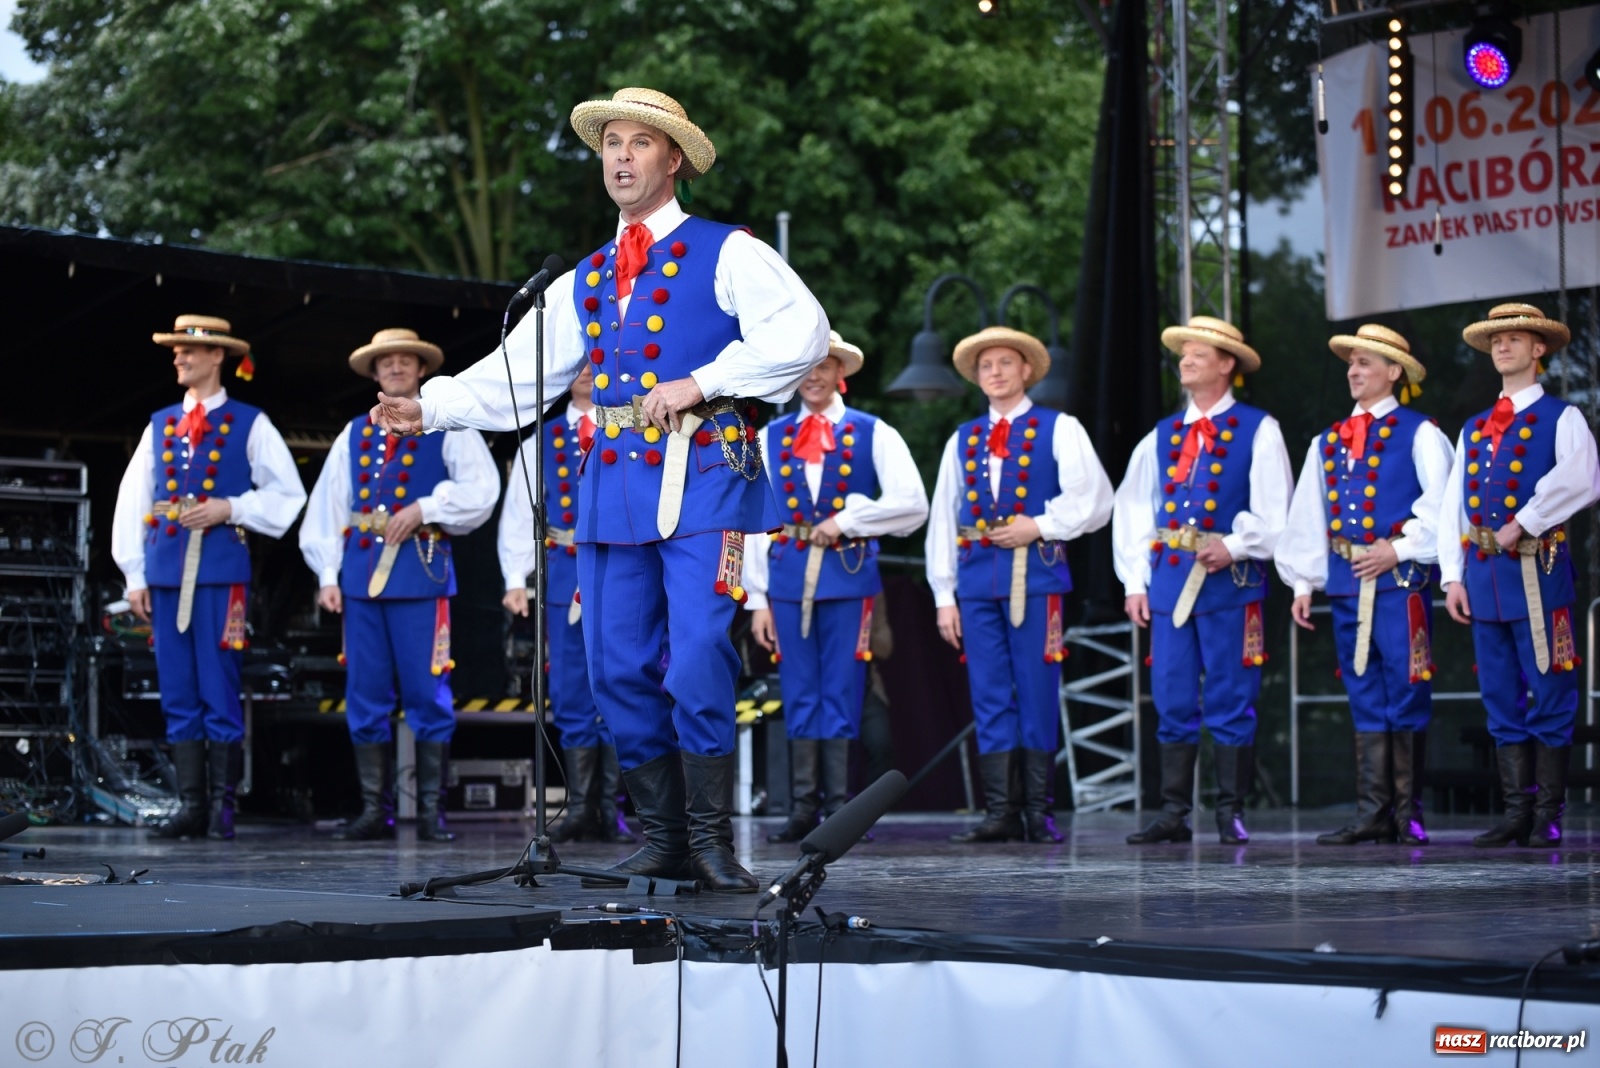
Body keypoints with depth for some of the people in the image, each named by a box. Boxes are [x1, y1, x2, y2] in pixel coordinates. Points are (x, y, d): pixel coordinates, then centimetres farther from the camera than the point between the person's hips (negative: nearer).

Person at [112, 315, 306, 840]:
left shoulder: (250, 424, 4)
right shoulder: (160, 424, 15)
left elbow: (288, 494, 3)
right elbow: (132, 501, 13)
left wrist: (231, 508, -10)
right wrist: (134, 575, 6)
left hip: (222, 572, -4)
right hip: (166, 572, 4)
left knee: (219, 693, -4)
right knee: (178, 697, 4)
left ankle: (223, 805, 1)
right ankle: (191, 805, 7)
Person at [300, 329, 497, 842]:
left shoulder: (448, 428, 6)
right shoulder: (354, 434, 17)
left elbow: (481, 489, -6)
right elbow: (327, 507, 13)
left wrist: (425, 508, -14)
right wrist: (328, 574, 4)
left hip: (421, 573, -4)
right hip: (362, 575, 4)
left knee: (427, 696, -4)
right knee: (365, 698, 3)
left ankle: (430, 810, 0)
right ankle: (374, 810, 8)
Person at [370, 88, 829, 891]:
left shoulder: (725, 254, 4)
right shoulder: (583, 282, 21)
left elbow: (801, 333, -10)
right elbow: (514, 376, 16)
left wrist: (701, 383, -13)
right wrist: (428, 409, 2)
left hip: (702, 484, -6)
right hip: (613, 486, 6)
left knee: (697, 666, -13)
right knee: (619, 672, 3)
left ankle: (712, 840, -3)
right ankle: (662, 838, 12)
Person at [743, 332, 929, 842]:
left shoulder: (873, 433, 5)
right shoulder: (771, 436, 10)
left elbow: (912, 505, -3)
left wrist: (846, 519, -10)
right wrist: (757, 598, 3)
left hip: (848, 576, -2)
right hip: (788, 578, 2)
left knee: (842, 693, -2)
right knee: (799, 695, 3)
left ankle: (839, 806, 1)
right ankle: (803, 807, 6)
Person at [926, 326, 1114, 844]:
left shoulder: (1059, 429, 6)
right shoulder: (962, 440, 17)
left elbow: (1092, 499, -2)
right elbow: (942, 520, 15)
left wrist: (1040, 525, -11)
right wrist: (944, 595, 9)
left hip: (1036, 575, -4)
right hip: (978, 581, 4)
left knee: (1037, 696, -4)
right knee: (989, 698, 1)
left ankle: (1039, 814, 1)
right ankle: (1000, 812, 3)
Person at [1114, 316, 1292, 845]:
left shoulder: (1258, 430, 2)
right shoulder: (1161, 436, 15)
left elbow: (1272, 510, -3)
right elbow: (1133, 510, 14)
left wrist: (1233, 547, -16)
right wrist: (1136, 582, 7)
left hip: (1230, 581, -4)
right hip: (1168, 579, 4)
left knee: (1231, 700, -3)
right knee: (1172, 701, 3)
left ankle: (1231, 813, 3)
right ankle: (1173, 813, 7)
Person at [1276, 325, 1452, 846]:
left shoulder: (1419, 433, 0)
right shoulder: (1327, 442, 16)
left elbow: (1441, 504, -8)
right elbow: (1307, 515, 15)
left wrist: (1400, 550, -13)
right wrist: (1302, 582, 10)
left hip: (1400, 579, -5)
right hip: (1346, 582, 5)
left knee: (1406, 695, -3)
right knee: (1365, 699, 6)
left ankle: (1408, 815, 3)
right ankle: (1372, 813, 7)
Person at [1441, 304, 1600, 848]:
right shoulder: (1473, 429, 18)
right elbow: (1452, 506, 13)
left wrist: (1523, 524, -16)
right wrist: (1453, 576, 4)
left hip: (1538, 575, -6)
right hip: (1483, 574, 6)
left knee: (1550, 697, -3)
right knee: (1502, 701, 6)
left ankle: (1548, 818, 1)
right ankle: (1517, 813, 10)